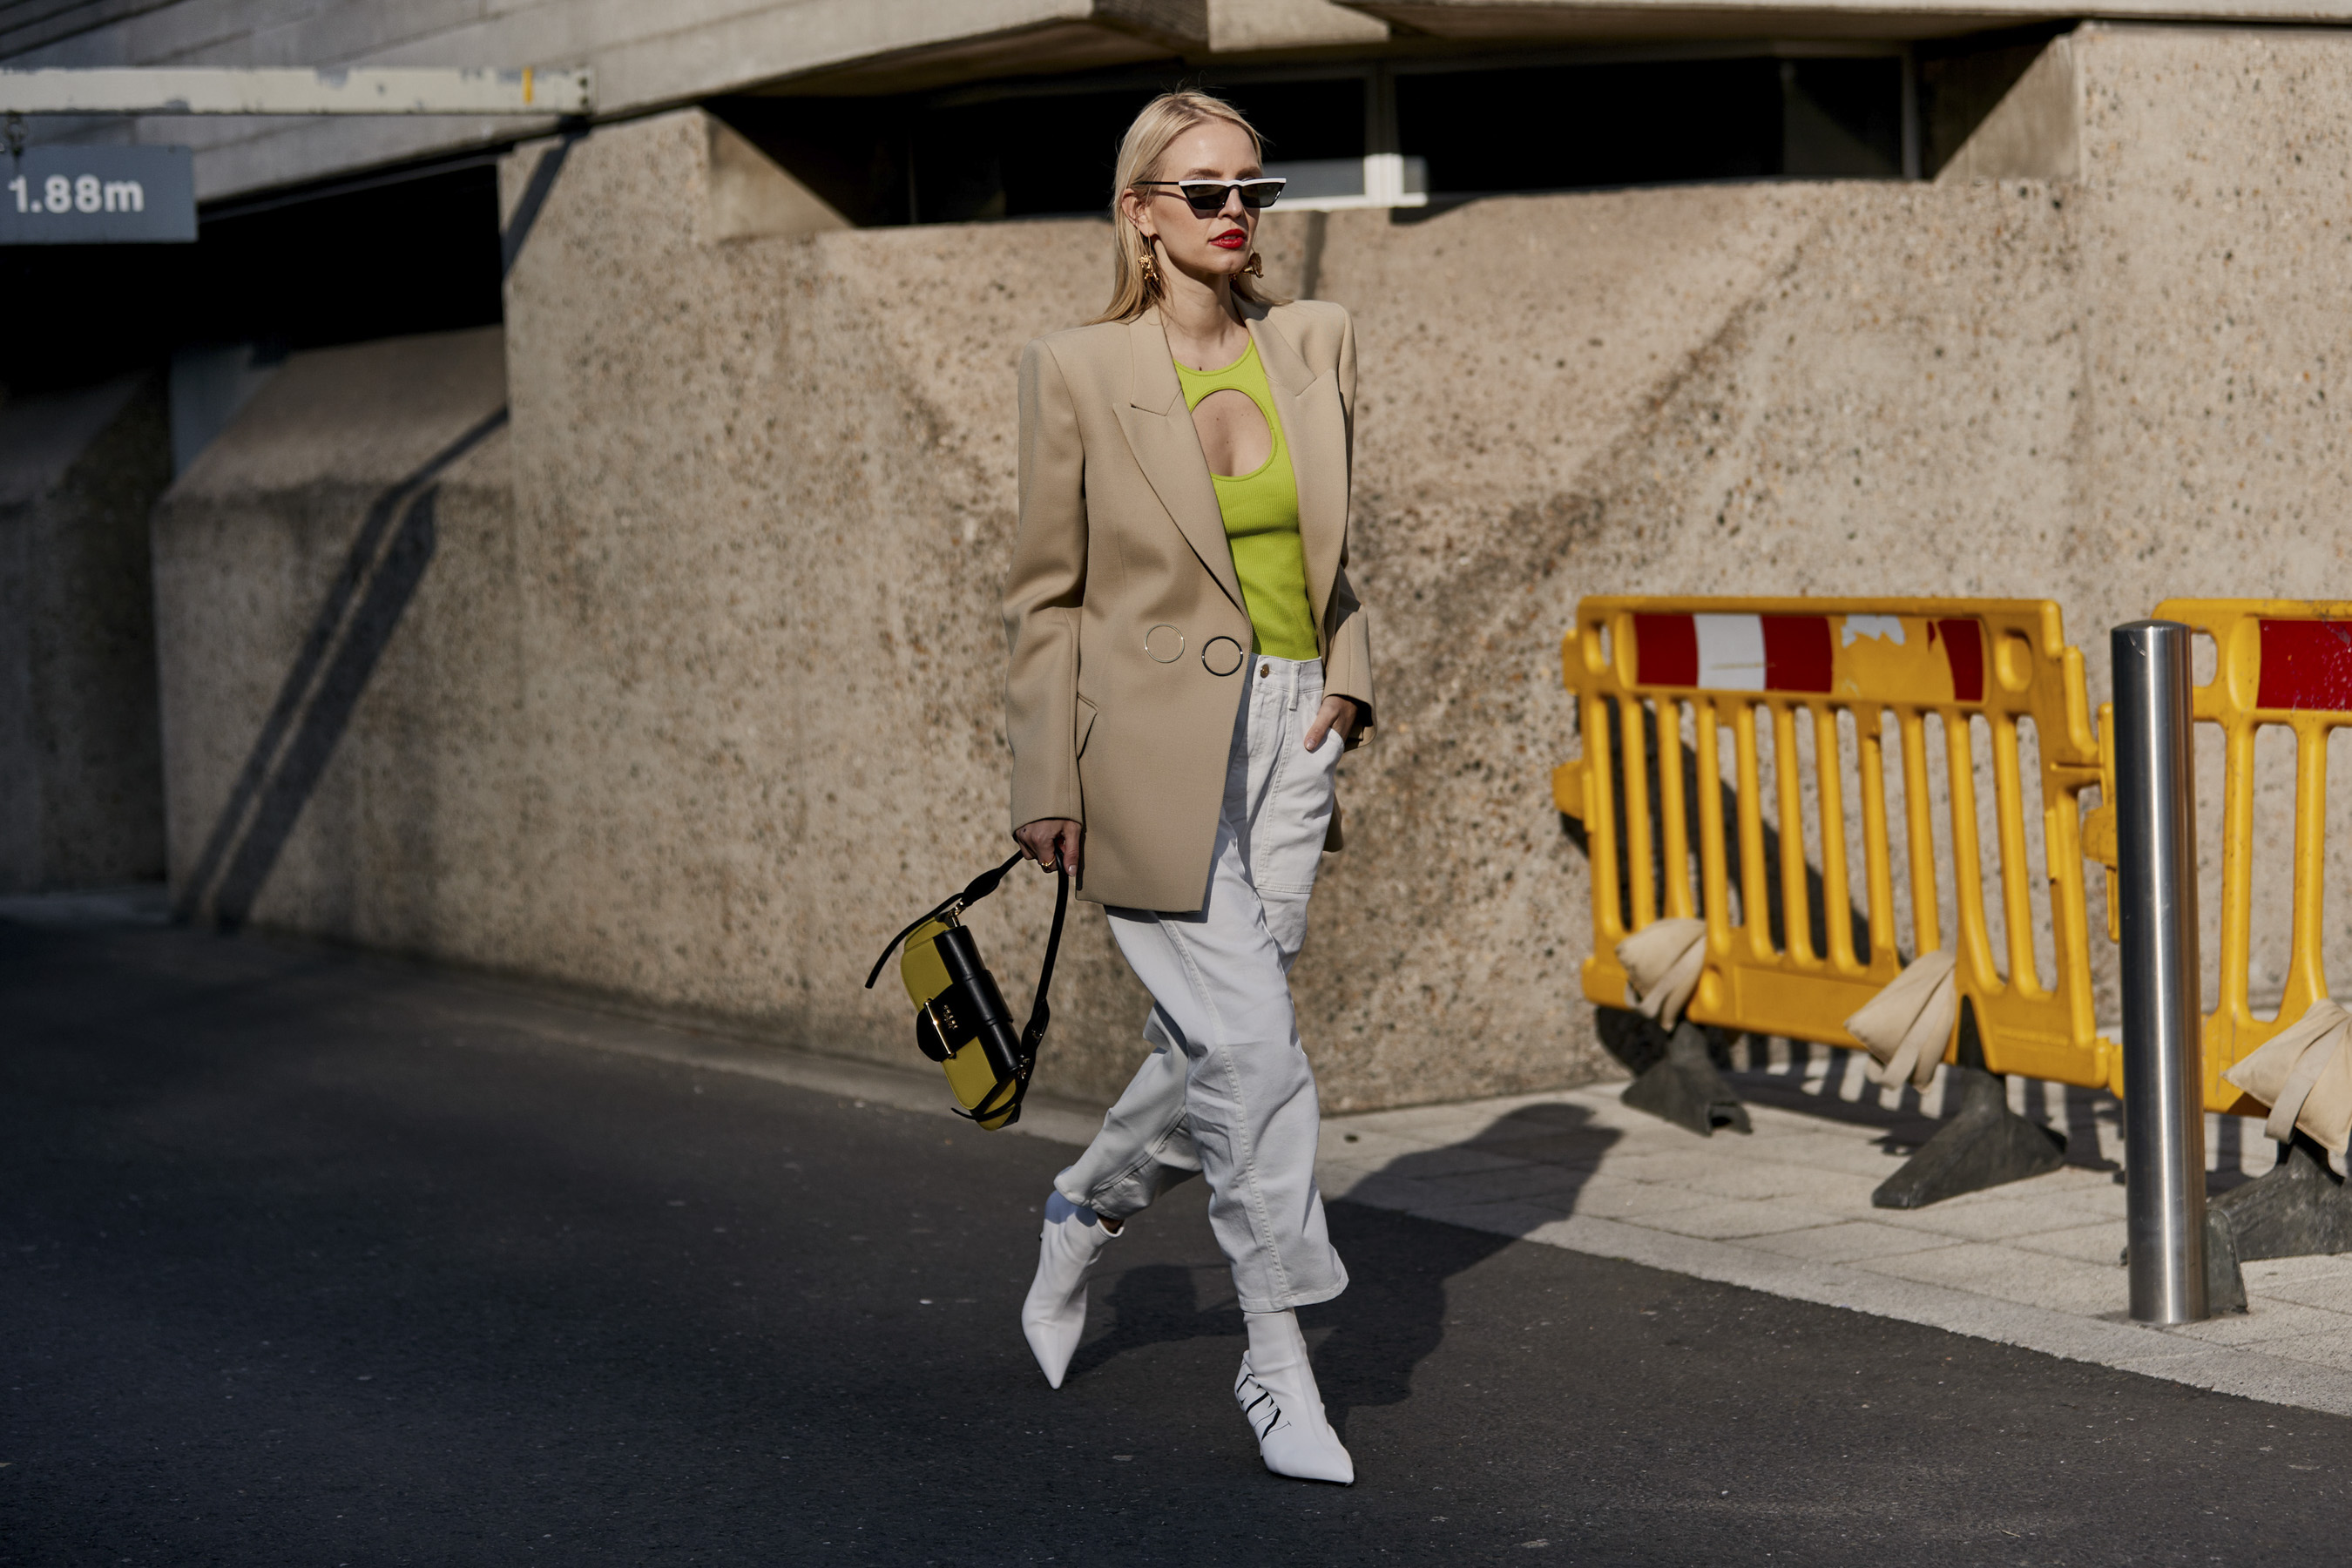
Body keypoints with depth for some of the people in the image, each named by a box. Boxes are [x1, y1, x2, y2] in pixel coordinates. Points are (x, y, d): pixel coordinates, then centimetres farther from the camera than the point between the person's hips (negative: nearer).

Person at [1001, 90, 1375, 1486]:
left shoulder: (1319, 345, 6)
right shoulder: (1078, 372, -5)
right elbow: (1046, 594, -1)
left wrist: (1348, 673, 5)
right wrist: (1045, 785, -4)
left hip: (1285, 740, 5)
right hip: (1156, 751, -5)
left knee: (1218, 1044, 10)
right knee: (1254, 1046, -10)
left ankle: (1089, 1210, 40)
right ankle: (1281, 1360, 2)